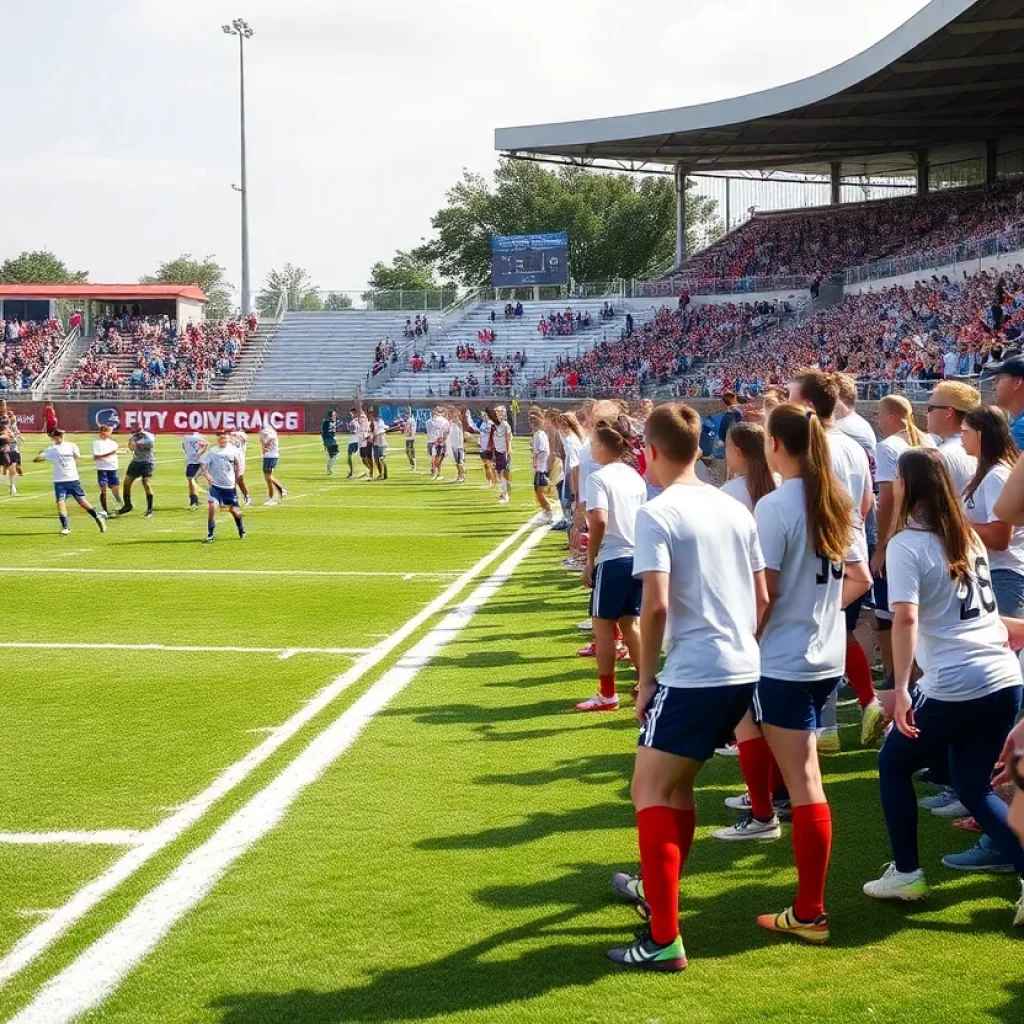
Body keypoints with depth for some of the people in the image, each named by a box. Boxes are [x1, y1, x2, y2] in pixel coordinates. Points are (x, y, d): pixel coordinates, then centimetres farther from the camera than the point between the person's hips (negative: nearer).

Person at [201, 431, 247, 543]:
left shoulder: (234, 451, -3)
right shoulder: (212, 451, -6)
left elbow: (238, 464, 11)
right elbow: (204, 465, -9)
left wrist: (236, 478, 8)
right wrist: (207, 474, -27)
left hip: (230, 486, 1)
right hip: (216, 485, -1)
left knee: (233, 509, 9)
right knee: (212, 506, -18)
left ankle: (242, 532, 35)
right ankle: (210, 535, -9)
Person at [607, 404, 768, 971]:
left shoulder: (657, 513, -11)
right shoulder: (733, 508, 11)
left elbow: (656, 605, -19)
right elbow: (763, 596, 12)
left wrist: (645, 679, -8)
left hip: (693, 675, -8)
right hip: (743, 670, 8)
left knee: (649, 791, -1)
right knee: (676, 782, 25)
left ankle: (665, 940, -6)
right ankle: (658, 888, 42)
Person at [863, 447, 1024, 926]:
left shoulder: (906, 544, -8)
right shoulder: (968, 538, 14)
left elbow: (906, 618, -21)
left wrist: (900, 690, -25)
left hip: (952, 688, -7)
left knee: (894, 764, 17)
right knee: (974, 787, 18)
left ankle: (906, 873, 19)